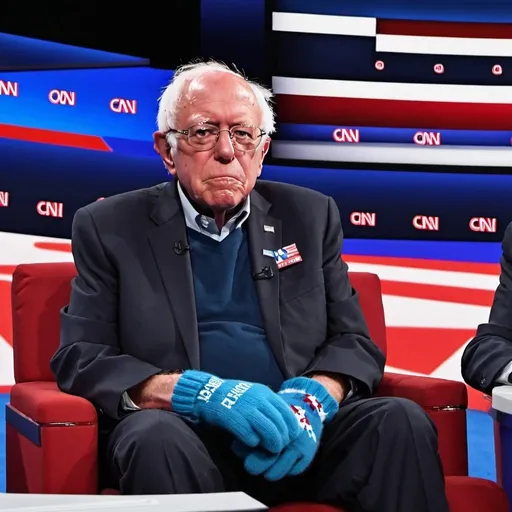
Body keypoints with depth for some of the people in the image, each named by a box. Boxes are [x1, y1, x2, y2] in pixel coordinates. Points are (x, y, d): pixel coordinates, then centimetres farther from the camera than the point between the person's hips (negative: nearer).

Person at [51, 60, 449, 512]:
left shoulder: (310, 216, 16)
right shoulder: (109, 228, 8)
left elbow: (354, 342, 13)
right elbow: (80, 358, 0)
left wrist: (314, 398, -12)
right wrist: (199, 393, -17)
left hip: (295, 436, 3)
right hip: (184, 432, -3)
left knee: (401, 422, -25)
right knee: (158, 438, -36)